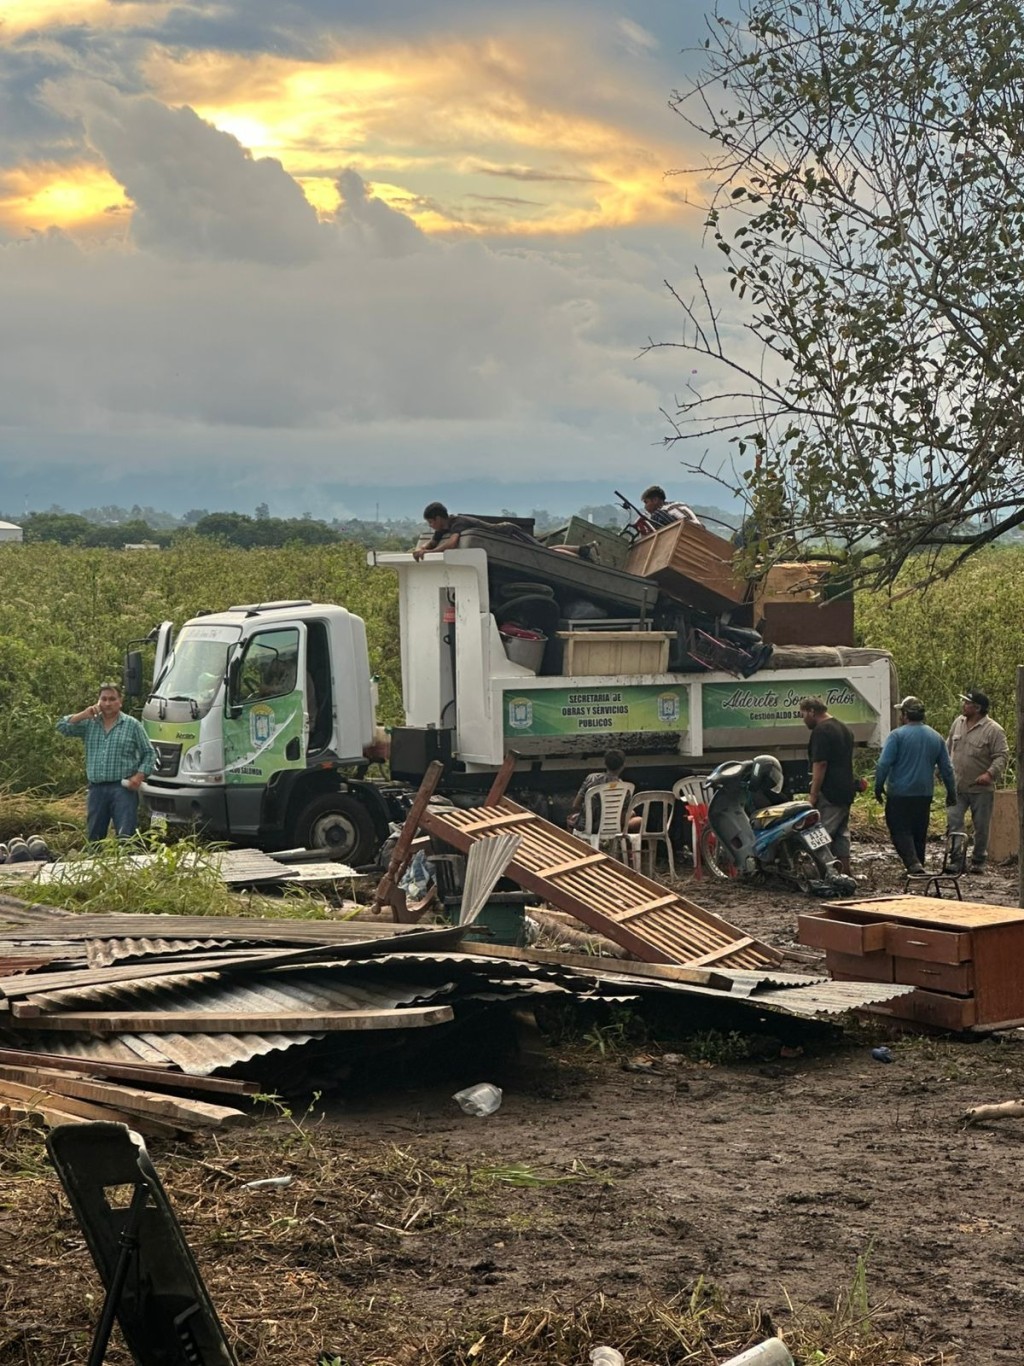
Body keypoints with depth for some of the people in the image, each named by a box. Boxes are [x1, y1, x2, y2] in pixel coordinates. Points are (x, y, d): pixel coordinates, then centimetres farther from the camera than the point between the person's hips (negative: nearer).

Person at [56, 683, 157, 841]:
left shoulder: (131, 725, 6)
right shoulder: (89, 724, 13)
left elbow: (149, 754, 7)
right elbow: (62, 727, 5)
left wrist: (139, 776, -7)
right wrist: (84, 714, -4)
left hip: (123, 788, -3)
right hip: (96, 789, 3)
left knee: (126, 837, -13)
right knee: (93, 837, 7)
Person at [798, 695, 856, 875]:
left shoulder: (821, 731, -14)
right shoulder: (845, 729, 19)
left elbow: (820, 764, -19)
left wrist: (813, 794, -17)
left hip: (829, 793, -10)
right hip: (846, 791, 10)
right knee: (842, 833, 13)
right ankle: (845, 872, 14)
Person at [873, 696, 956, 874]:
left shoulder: (897, 735, -10)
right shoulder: (936, 737, 8)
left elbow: (884, 764, -15)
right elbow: (946, 768, 12)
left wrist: (879, 787, -4)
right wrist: (951, 792, 19)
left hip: (900, 794, -5)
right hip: (925, 794, 5)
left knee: (900, 831, -2)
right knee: (919, 833, 15)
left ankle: (913, 864, -20)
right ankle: (919, 865, 19)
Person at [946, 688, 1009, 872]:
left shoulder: (994, 730, -13)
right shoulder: (958, 723, 6)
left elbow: (1002, 756, -16)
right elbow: (949, 747, 19)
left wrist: (990, 774, -30)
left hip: (981, 789, -4)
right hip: (957, 787, 4)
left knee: (981, 827, 7)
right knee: (953, 823, -4)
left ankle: (978, 861, 23)